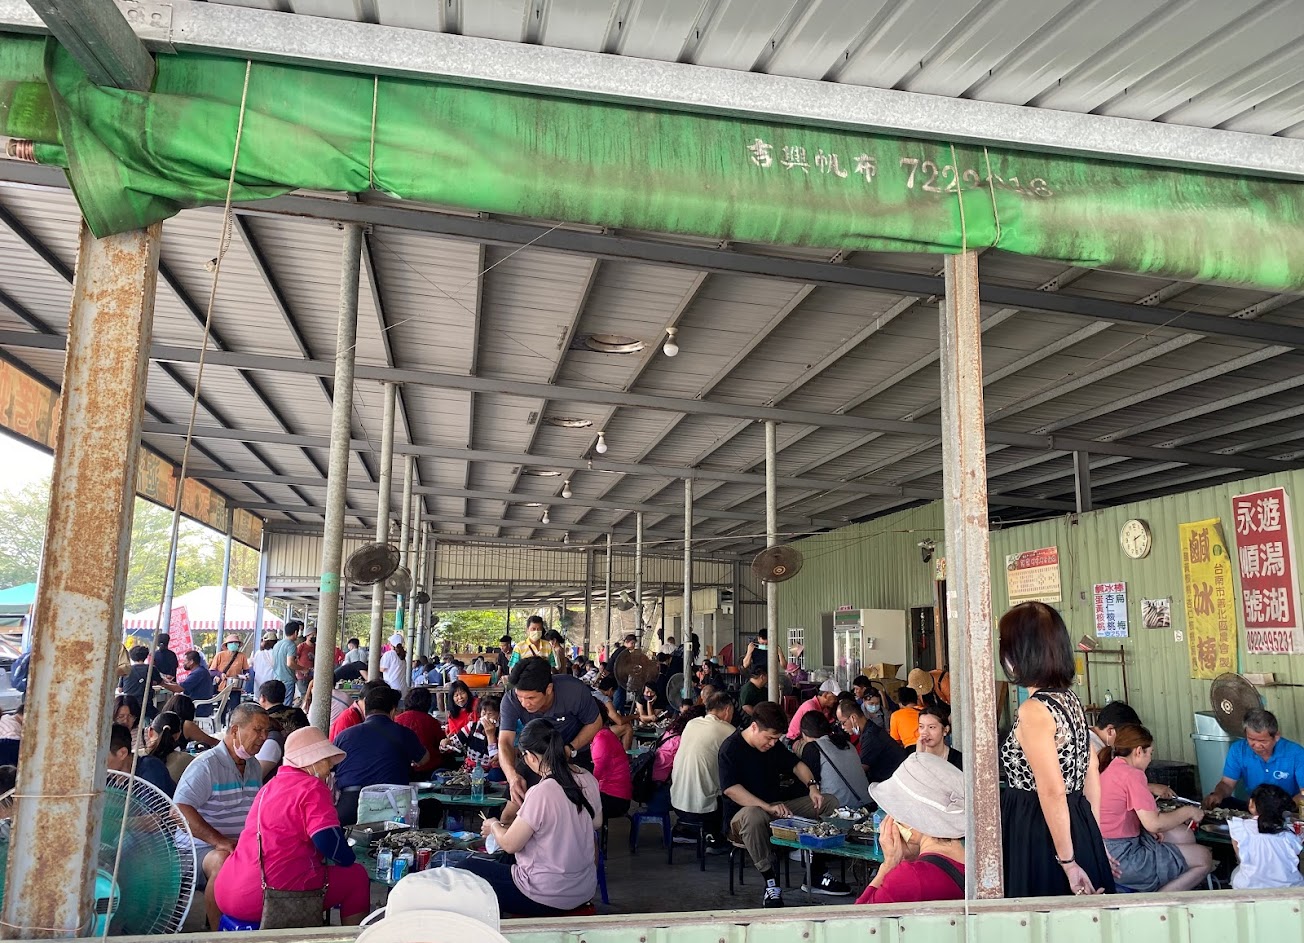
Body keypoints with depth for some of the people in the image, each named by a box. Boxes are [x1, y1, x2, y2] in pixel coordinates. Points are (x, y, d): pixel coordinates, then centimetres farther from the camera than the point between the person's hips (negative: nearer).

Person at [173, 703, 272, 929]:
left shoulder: (254, 767, 15)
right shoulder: (206, 764, -10)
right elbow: (179, 809, -20)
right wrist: (219, 841, -26)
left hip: (247, 846, 6)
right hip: (205, 846, -6)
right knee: (224, 862, -37)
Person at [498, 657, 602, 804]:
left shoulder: (574, 691, -33)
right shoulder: (511, 700, -29)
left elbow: (595, 723, -16)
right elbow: (504, 743, -33)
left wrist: (570, 749, -31)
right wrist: (513, 776, -52)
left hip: (575, 754, -1)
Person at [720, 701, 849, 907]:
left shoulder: (774, 746, 8)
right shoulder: (730, 748, -15)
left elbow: (796, 764, 20)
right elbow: (730, 789, -26)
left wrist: (812, 786, -3)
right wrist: (768, 807, -36)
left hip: (776, 808, 8)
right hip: (742, 813, -8)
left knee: (829, 802, -2)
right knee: (753, 816, -44)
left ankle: (816, 876, -4)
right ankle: (771, 884, -32)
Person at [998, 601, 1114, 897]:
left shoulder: (1033, 710, -19)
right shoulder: (1071, 698, 7)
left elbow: (1053, 792, -21)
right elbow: (1092, 776, 12)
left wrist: (1068, 862, -17)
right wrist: (1092, 840, 18)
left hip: (1042, 835, -8)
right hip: (1081, 828, 8)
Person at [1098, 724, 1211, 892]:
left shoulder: (1109, 769, 11)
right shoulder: (1132, 774, -17)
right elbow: (1154, 824, -18)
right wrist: (1187, 812, -3)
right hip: (1122, 859, -9)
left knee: (1184, 836, 20)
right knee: (1204, 859, 3)